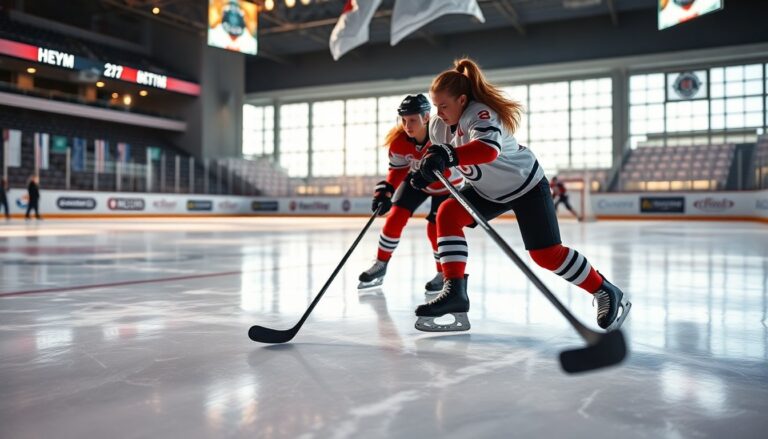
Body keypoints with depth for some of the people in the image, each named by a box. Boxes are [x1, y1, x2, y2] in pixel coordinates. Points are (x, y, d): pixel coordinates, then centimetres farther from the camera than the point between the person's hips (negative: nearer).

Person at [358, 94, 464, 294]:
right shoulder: (399, 140, -22)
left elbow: (452, 169, -34)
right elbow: (398, 169, -8)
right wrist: (386, 190, -23)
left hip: (446, 185, -4)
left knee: (435, 228, -15)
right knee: (395, 218, -6)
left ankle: (444, 274, 7)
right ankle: (381, 265, 10)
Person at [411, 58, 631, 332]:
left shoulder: (481, 114, -31)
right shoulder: (438, 126, -7)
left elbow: (488, 148, -52)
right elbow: (438, 155, 8)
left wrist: (448, 156, -66)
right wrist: (428, 170, -12)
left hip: (526, 186, -7)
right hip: (486, 191, 7)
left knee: (547, 254, -9)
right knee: (447, 214, -16)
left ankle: (606, 292, 14)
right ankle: (455, 292, -18)